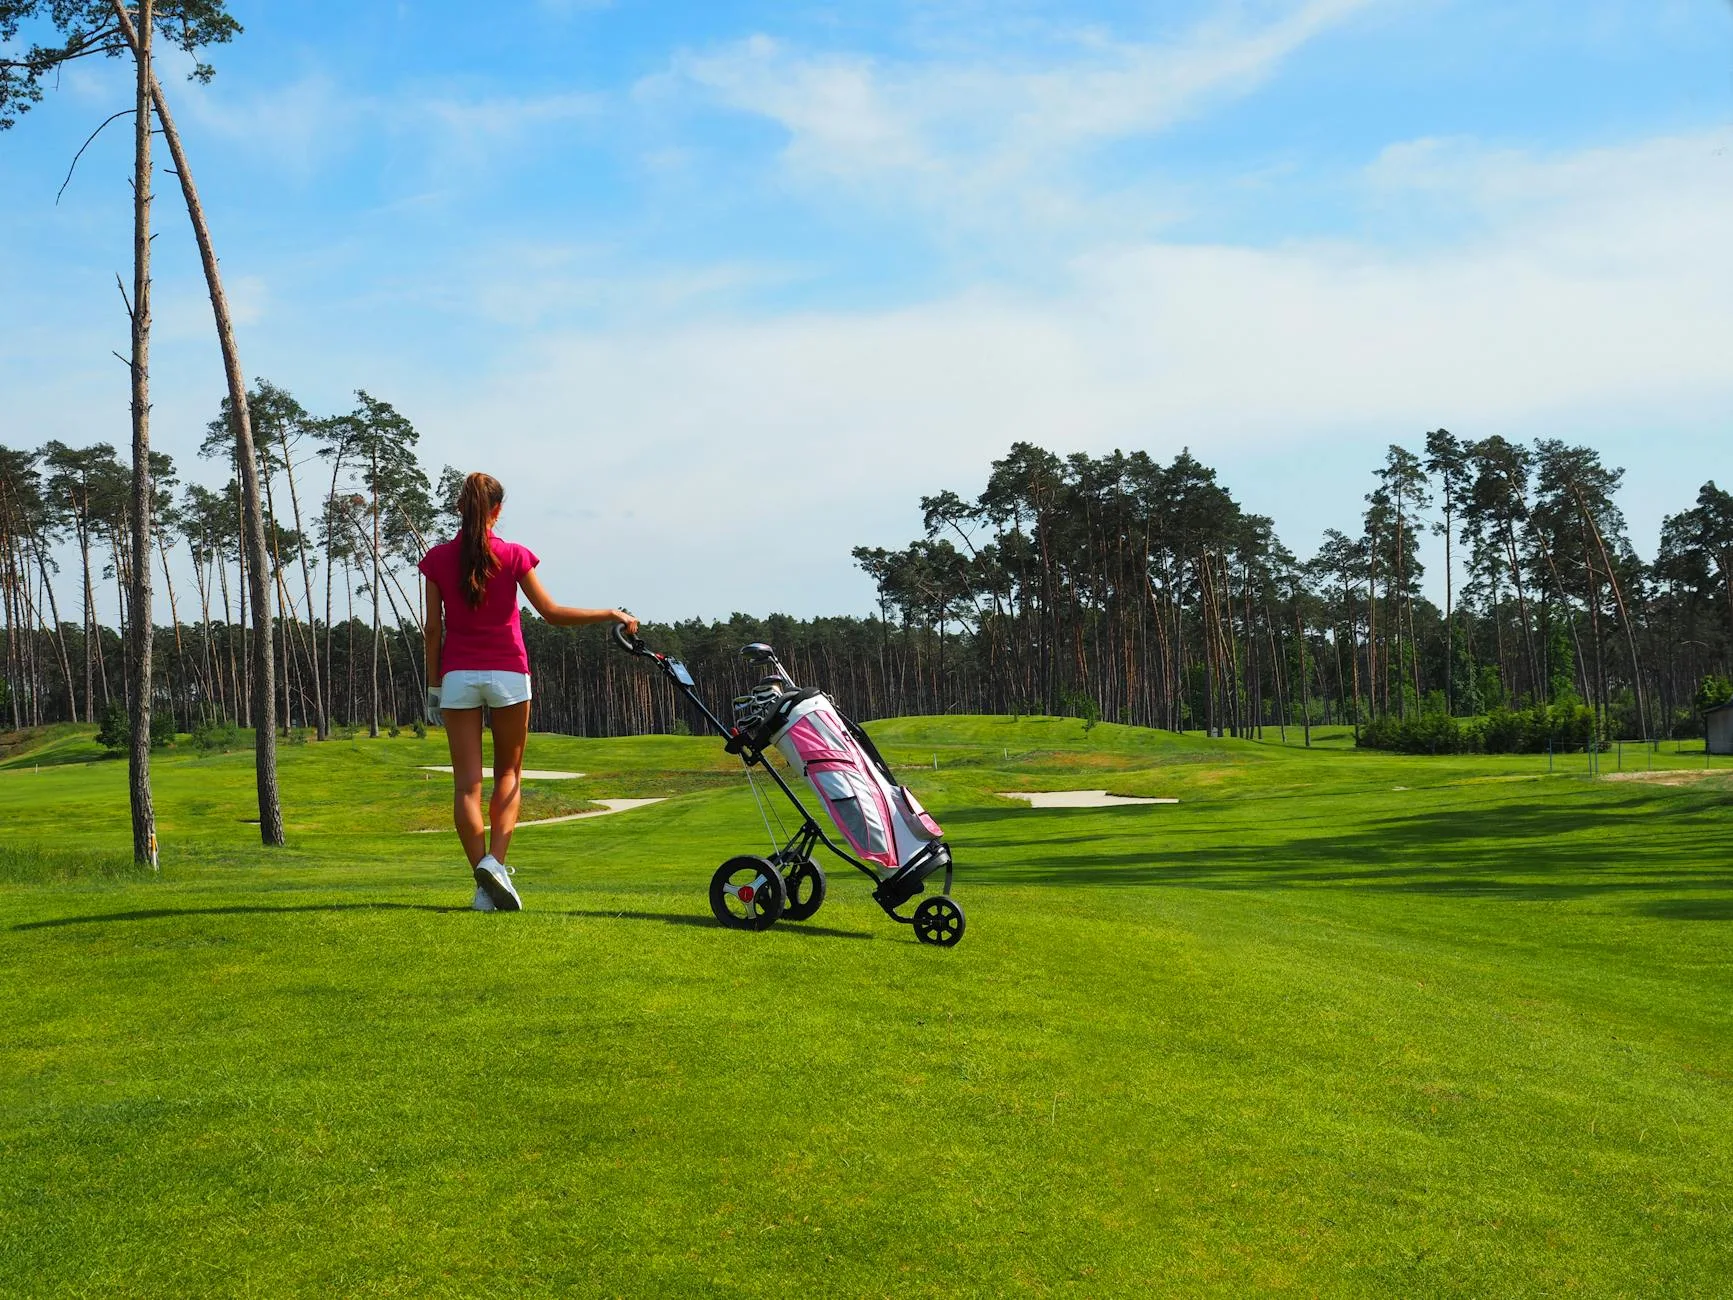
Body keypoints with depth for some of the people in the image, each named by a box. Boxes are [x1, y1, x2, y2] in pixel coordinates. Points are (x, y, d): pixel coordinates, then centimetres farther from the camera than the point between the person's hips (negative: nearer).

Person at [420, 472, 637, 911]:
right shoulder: (513, 556, -3)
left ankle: (484, 883, -3)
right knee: (509, 773, 13)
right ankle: (495, 860, -7)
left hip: (458, 676, 1)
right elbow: (552, 613, -4)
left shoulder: (437, 558, 1)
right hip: (508, 673, -1)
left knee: (467, 781, 1)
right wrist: (612, 615, 6)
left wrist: (433, 684, 9)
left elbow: (433, 628, 2)